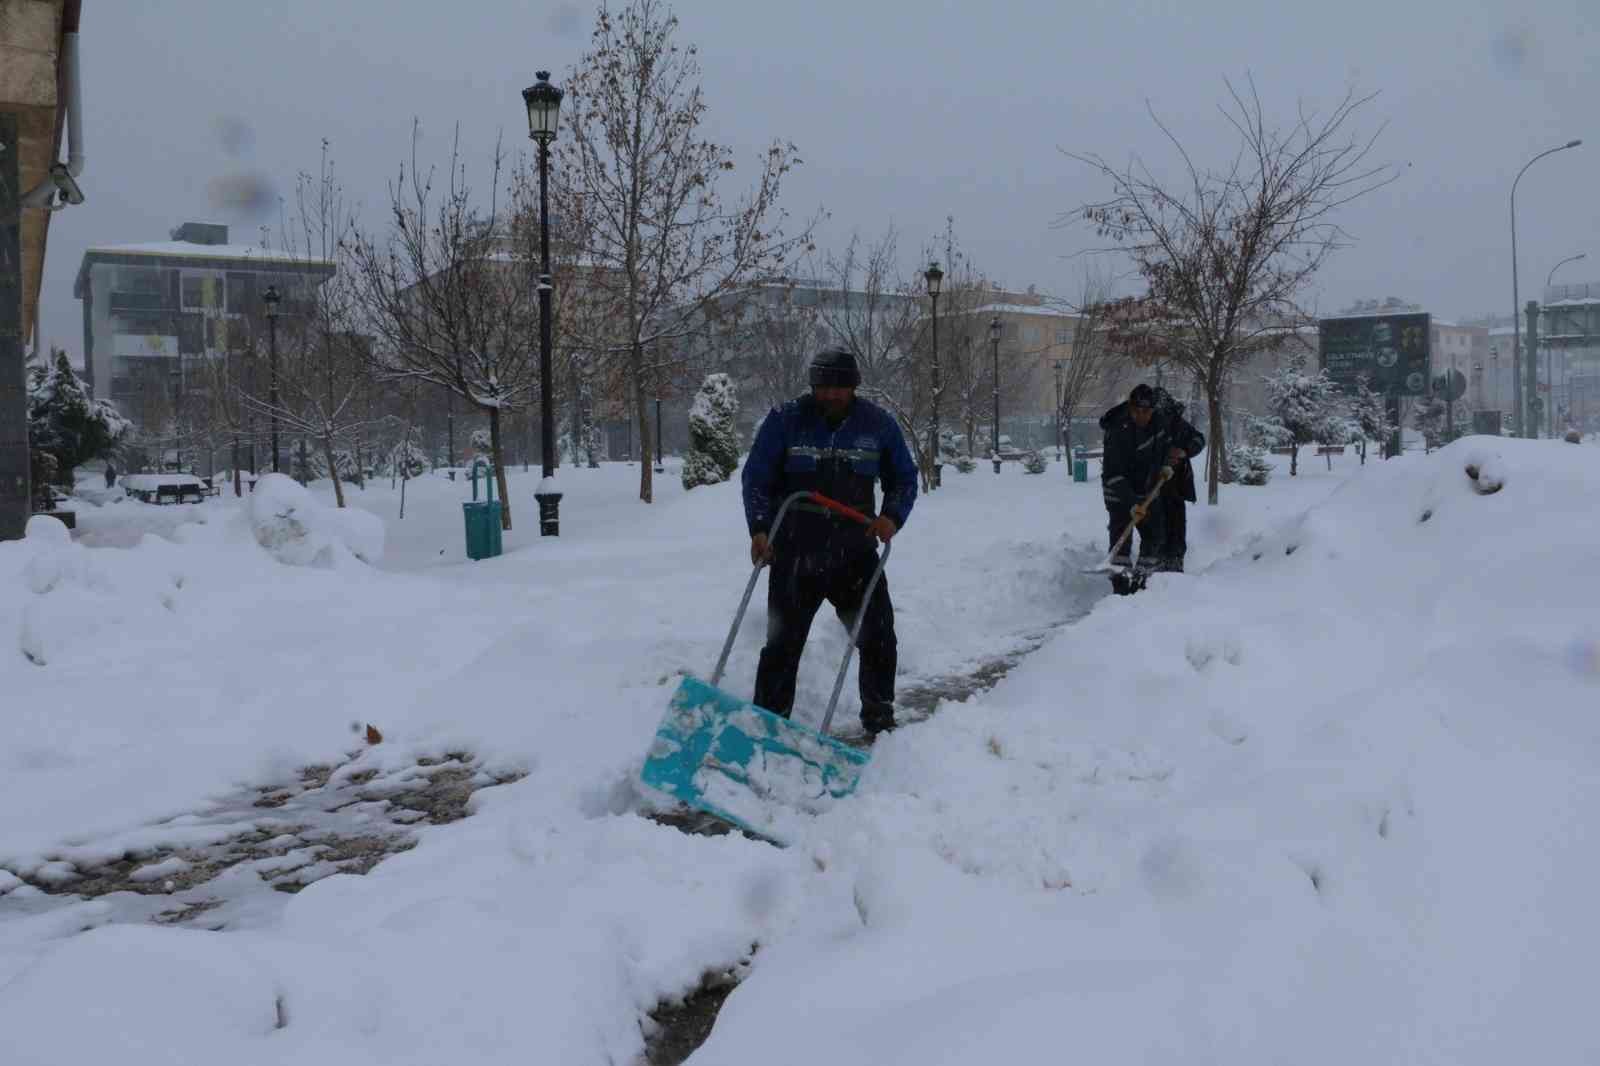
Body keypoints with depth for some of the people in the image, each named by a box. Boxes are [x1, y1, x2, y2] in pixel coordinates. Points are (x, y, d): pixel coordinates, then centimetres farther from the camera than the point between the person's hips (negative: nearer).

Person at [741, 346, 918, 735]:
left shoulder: (878, 424, 0)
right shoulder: (785, 420, -6)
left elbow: (904, 478, 8)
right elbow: (755, 478, -5)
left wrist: (892, 516, -12)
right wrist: (759, 528, -20)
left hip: (856, 553, 2)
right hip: (794, 555, -2)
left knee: (879, 639, 6)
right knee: (783, 645, 2)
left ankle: (879, 719, 25)